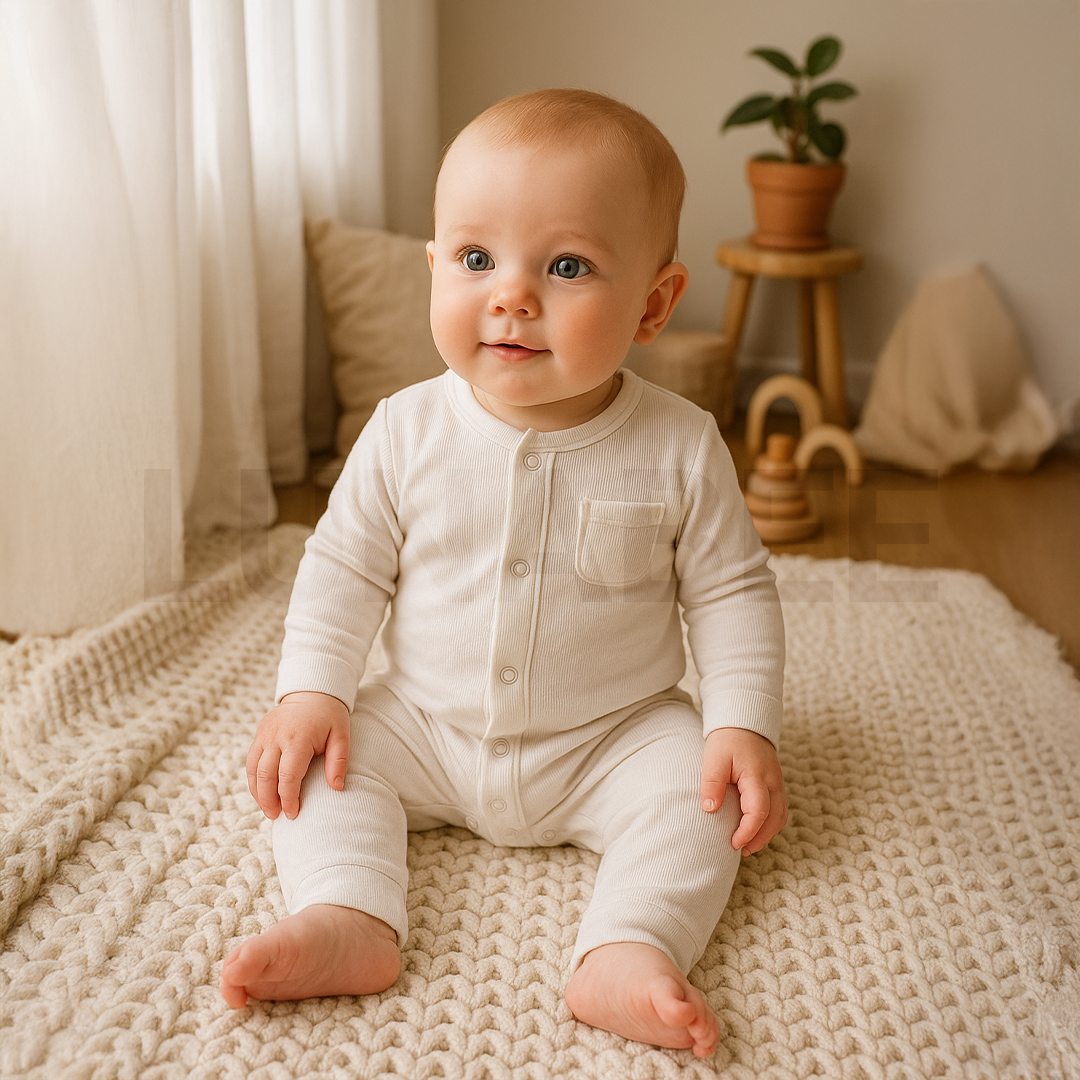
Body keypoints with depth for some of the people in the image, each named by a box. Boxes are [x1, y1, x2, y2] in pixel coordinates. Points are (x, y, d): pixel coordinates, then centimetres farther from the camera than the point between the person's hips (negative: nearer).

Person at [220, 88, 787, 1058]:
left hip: (614, 737, -1)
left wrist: (743, 726, -15)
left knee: (699, 790, -21)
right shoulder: (407, 432, -12)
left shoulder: (679, 449, -15)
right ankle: (348, 919, -21)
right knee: (323, 759, -12)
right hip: (427, 727, 2)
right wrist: (310, 693, -11)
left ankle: (630, 954, -29)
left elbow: (732, 591, -6)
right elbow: (345, 566, -2)